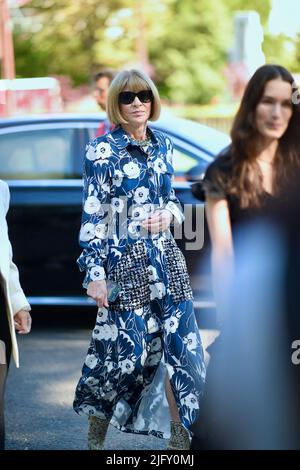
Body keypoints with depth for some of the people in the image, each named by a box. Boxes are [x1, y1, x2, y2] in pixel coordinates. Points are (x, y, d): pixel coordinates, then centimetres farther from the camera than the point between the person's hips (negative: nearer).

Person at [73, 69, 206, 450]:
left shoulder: (162, 145, 10)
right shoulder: (101, 150, -6)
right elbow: (92, 216, -9)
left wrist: (169, 214, -4)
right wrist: (95, 272, -14)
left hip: (165, 258, 6)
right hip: (124, 262, -5)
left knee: (180, 343, 4)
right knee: (126, 348, -2)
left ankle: (180, 436, 16)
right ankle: (96, 435, 19)